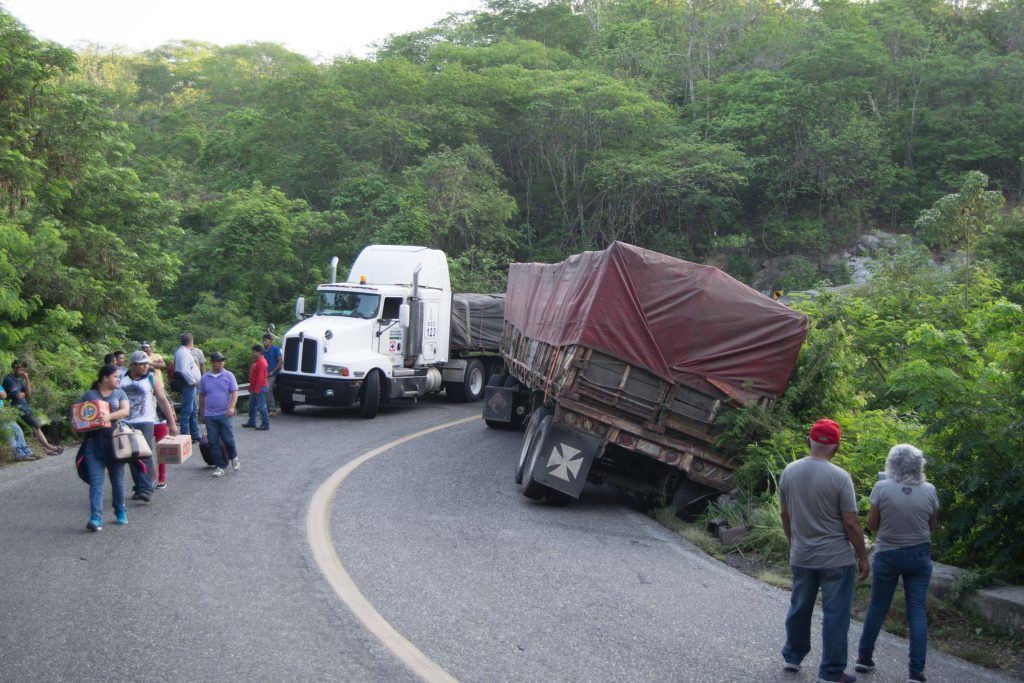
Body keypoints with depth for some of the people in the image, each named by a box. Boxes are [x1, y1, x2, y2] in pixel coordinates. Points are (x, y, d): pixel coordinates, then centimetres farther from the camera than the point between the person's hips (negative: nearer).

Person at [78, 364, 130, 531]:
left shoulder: (119, 393, 12)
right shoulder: (89, 395, 8)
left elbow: (126, 410, -5)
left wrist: (108, 416, -21)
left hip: (115, 441, 2)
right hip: (94, 442, -2)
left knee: (117, 479, 10)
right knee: (96, 481, -10)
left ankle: (120, 512, 27)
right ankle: (96, 518, -16)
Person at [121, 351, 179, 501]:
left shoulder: (151, 379, 2)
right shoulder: (122, 379, 6)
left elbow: (163, 401, 3)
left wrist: (172, 423, -1)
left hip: (145, 423, -3)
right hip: (126, 424, 3)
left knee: (145, 455, -14)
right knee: (132, 458, 6)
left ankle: (146, 489, -19)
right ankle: (139, 488, 15)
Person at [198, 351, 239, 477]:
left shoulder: (228, 375, 0)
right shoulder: (205, 378, 7)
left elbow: (234, 392, -3)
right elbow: (201, 397, 15)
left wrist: (232, 407, -18)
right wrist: (201, 414, 16)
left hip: (224, 414, -2)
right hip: (209, 415, 2)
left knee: (228, 439, -2)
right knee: (213, 442, 2)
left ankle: (234, 457, 26)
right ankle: (219, 466, 10)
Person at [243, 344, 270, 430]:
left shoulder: (261, 362, -17)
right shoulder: (256, 362, 16)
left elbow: (260, 377, -23)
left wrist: (256, 389, -24)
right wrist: (251, 387, 20)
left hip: (260, 388, -11)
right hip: (254, 388, 11)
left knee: (261, 406, -10)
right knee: (252, 405, 18)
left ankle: (265, 424, -8)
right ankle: (251, 422, 29)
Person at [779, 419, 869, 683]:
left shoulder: (789, 472, -3)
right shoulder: (840, 477, -17)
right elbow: (851, 524, -14)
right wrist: (863, 558, -3)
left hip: (801, 556, 5)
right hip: (836, 559, -5)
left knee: (800, 607, 20)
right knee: (835, 615, 4)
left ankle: (792, 657, 33)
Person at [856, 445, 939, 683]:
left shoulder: (882, 488, -12)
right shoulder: (929, 490, -5)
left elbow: (872, 525, -6)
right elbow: (932, 526, 6)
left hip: (887, 555, -1)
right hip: (919, 555, 1)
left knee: (878, 607, 13)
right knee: (917, 610, 4)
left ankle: (864, 658, 24)